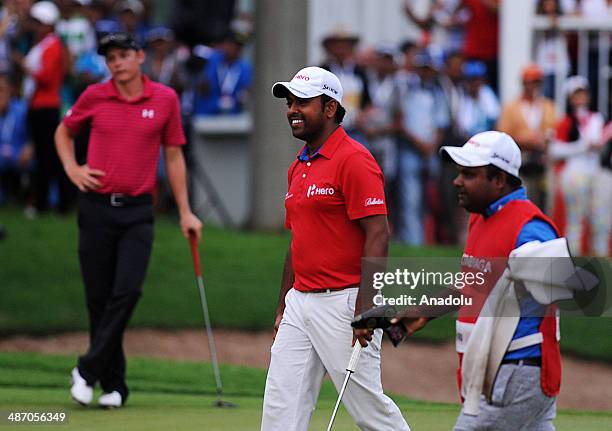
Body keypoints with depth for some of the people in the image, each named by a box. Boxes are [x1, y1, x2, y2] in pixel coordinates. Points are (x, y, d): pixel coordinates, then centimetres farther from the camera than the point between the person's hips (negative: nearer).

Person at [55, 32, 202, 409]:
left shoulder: (165, 99, 2)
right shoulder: (94, 97, 2)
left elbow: (174, 155, 9)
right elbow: (64, 132, 20)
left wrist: (185, 212, 7)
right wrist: (72, 169, 3)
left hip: (138, 211, -1)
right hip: (97, 207, 1)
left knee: (128, 290, -16)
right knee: (99, 297, 1)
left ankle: (88, 370, -7)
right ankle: (114, 384, 10)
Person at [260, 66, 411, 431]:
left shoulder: (354, 160, -11)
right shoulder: (299, 166, 17)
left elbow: (378, 235, -17)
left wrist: (365, 307, -23)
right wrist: (283, 307, 21)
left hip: (343, 302, -9)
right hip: (301, 303, 9)